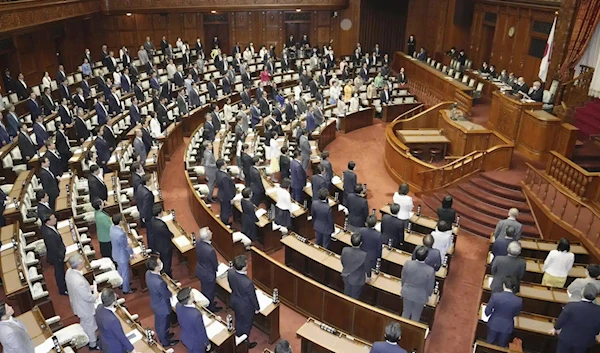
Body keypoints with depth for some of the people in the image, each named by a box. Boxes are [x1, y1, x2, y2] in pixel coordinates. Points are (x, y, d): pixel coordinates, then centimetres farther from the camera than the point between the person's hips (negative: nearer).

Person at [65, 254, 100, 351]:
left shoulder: (69, 271, -17)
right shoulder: (79, 281, -44)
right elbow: (90, 298, -30)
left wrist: (89, 287, -1)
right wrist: (95, 293, -10)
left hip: (77, 304, 8)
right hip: (85, 307, -8)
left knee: (84, 323, 32)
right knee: (90, 326, 20)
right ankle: (93, 344, 44)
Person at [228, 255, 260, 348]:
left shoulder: (230, 272, -24)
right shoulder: (248, 283, -42)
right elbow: (252, 297, -22)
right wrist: (257, 308, -3)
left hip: (234, 301, 6)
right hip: (245, 306, -6)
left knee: (238, 320, 31)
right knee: (246, 324, 22)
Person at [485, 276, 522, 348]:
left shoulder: (495, 296, -25)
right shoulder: (519, 300, -22)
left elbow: (487, 312, -14)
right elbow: (516, 314, -2)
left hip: (494, 324, 0)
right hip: (507, 327, 1)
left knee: (489, 343, 24)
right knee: (502, 346, 24)